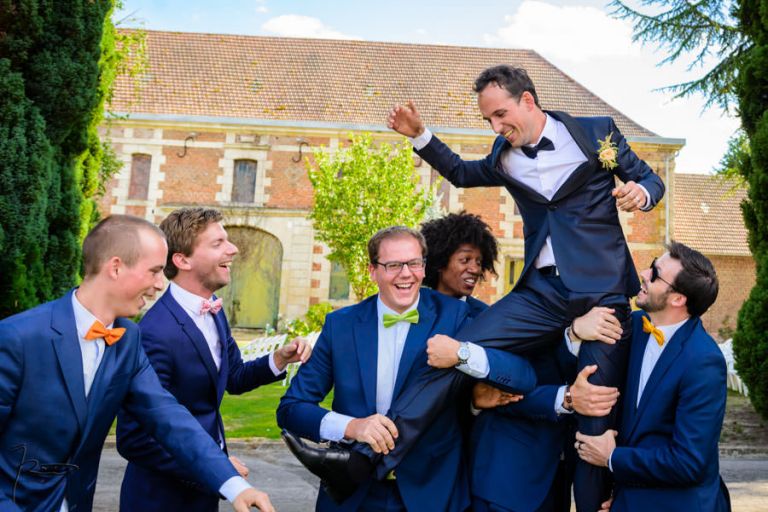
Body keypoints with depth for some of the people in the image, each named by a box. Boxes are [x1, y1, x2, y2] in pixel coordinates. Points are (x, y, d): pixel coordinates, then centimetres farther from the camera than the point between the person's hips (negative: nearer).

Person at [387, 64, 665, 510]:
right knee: (455, 351, -14)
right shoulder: (504, 156, 11)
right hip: (541, 294, 3)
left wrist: (641, 193, -14)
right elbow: (462, 173, 29)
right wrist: (420, 135, 16)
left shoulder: (596, 132, 1)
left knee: (597, 417, -2)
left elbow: (651, 179, 10)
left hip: (602, 293, -2)